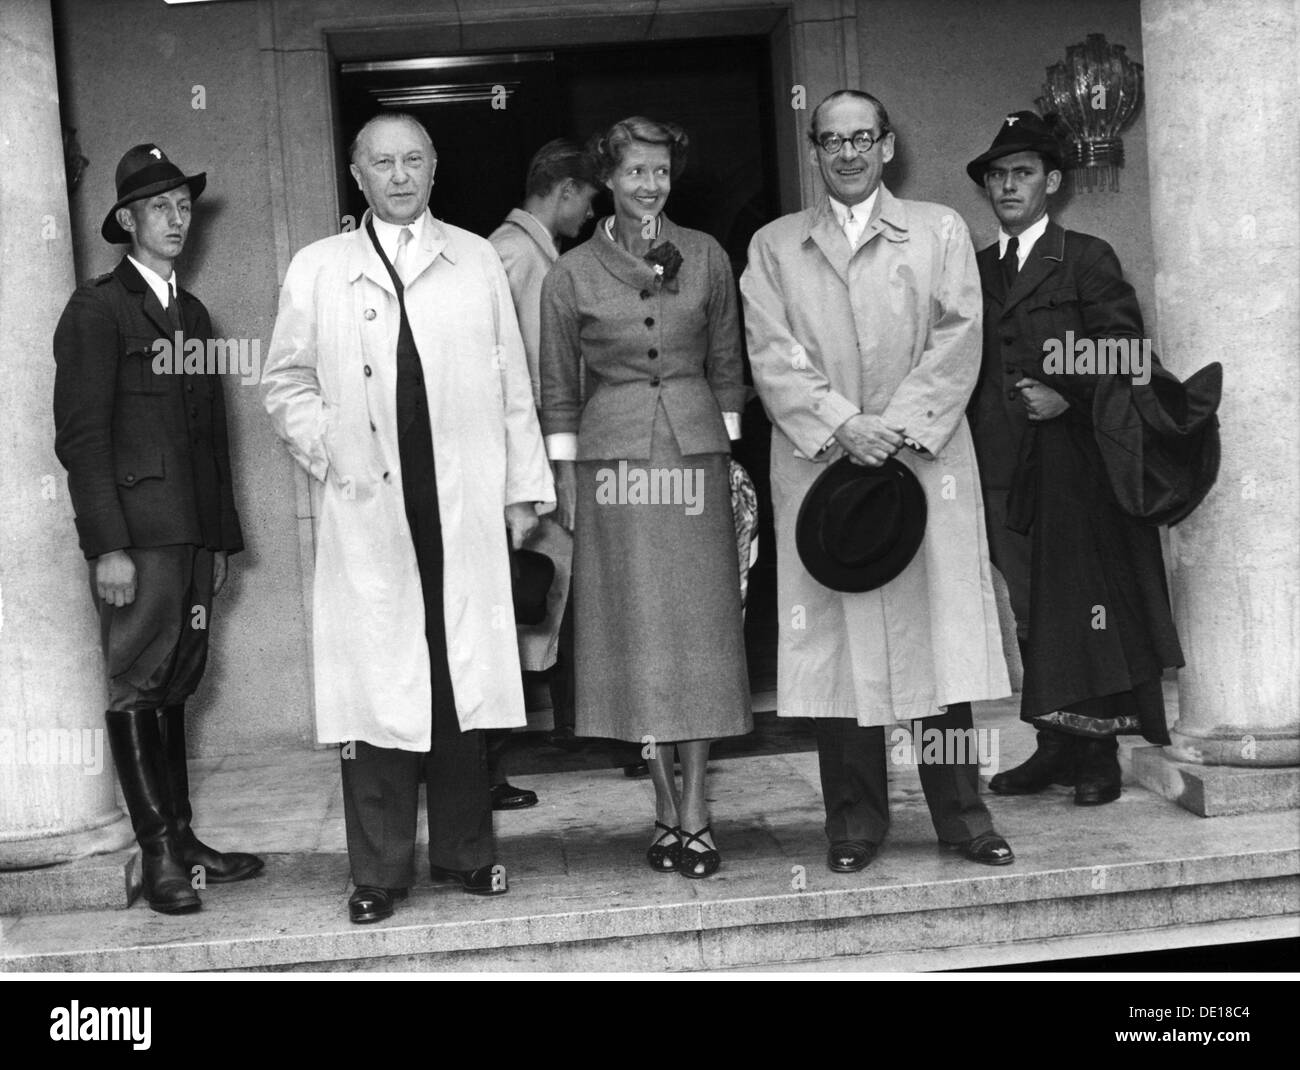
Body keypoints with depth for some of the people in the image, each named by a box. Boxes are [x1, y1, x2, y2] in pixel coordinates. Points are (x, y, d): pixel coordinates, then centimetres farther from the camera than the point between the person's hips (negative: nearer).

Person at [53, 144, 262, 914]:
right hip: (138, 534, -7)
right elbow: (81, 436, -10)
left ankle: (182, 842, 16)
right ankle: (160, 852, 2)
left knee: (175, 685, 10)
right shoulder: (97, 310, -3)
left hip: (193, 532, 7)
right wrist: (107, 545, -16)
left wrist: (224, 536, 16)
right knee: (138, 688, -2)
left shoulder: (193, 314, 19)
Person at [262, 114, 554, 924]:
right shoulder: (317, 268, 8)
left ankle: (466, 851, 18)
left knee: (465, 676, 4)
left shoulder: (477, 261, 9)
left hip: (467, 507, 1)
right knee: (375, 682, 0)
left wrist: (525, 485, 5)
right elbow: (286, 382, 13)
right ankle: (379, 870, 10)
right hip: (368, 510, 0)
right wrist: (331, 455, -1)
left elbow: (513, 383, 9)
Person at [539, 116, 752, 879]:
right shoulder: (572, 274, 3)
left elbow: (727, 365, 11)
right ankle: (669, 810, 11)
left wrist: (727, 444, 5)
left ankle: (695, 811, 6)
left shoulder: (706, 256, 6)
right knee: (636, 629, 1)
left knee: (700, 624, 0)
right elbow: (558, 390, 7)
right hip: (613, 459, -1)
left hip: (696, 452, 1)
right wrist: (563, 477, 2)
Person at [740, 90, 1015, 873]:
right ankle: (856, 817, 10)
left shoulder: (940, 231, 12)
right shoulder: (774, 247, 13)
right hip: (820, 462, 0)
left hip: (926, 456, 0)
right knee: (837, 642, 0)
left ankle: (961, 811, 10)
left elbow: (958, 338, 1)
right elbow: (772, 355, 1)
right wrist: (839, 424, -12)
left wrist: (900, 424, -11)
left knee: (938, 627, 0)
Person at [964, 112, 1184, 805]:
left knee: (1085, 603, -2)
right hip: (1005, 470, 5)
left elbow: (1124, 350, -4)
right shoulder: (974, 269, 16)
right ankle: (1056, 748, 15)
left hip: (1075, 464, -5)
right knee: (1031, 611, 7)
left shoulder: (1087, 259, 1)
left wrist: (1069, 396, -16)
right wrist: (971, 446, 3)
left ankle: (1099, 755, 7)